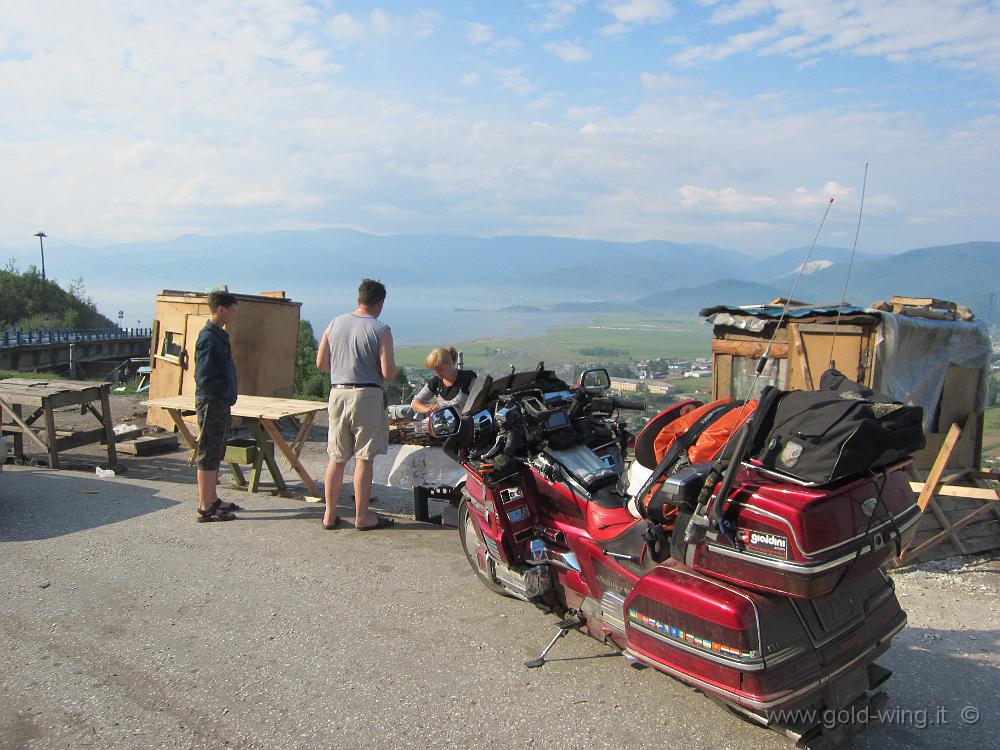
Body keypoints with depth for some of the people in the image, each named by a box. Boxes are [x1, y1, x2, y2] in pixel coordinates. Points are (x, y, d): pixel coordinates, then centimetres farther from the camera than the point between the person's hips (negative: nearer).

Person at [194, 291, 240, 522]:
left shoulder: (219, 335, 13)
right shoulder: (209, 338, -18)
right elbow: (204, 378, -23)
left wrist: (228, 393, 12)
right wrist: (226, 391, -13)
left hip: (220, 403, 10)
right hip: (212, 403, -10)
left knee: (215, 454, 17)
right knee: (208, 455, -3)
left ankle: (213, 500, 28)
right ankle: (205, 508, 5)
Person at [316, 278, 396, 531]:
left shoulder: (335, 323, 6)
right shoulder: (381, 330, -8)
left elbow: (321, 362, 8)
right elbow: (388, 373, -12)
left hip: (338, 393, 5)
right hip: (366, 395, -5)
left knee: (336, 458, 12)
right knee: (363, 458, 3)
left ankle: (329, 515, 17)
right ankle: (362, 516, 10)